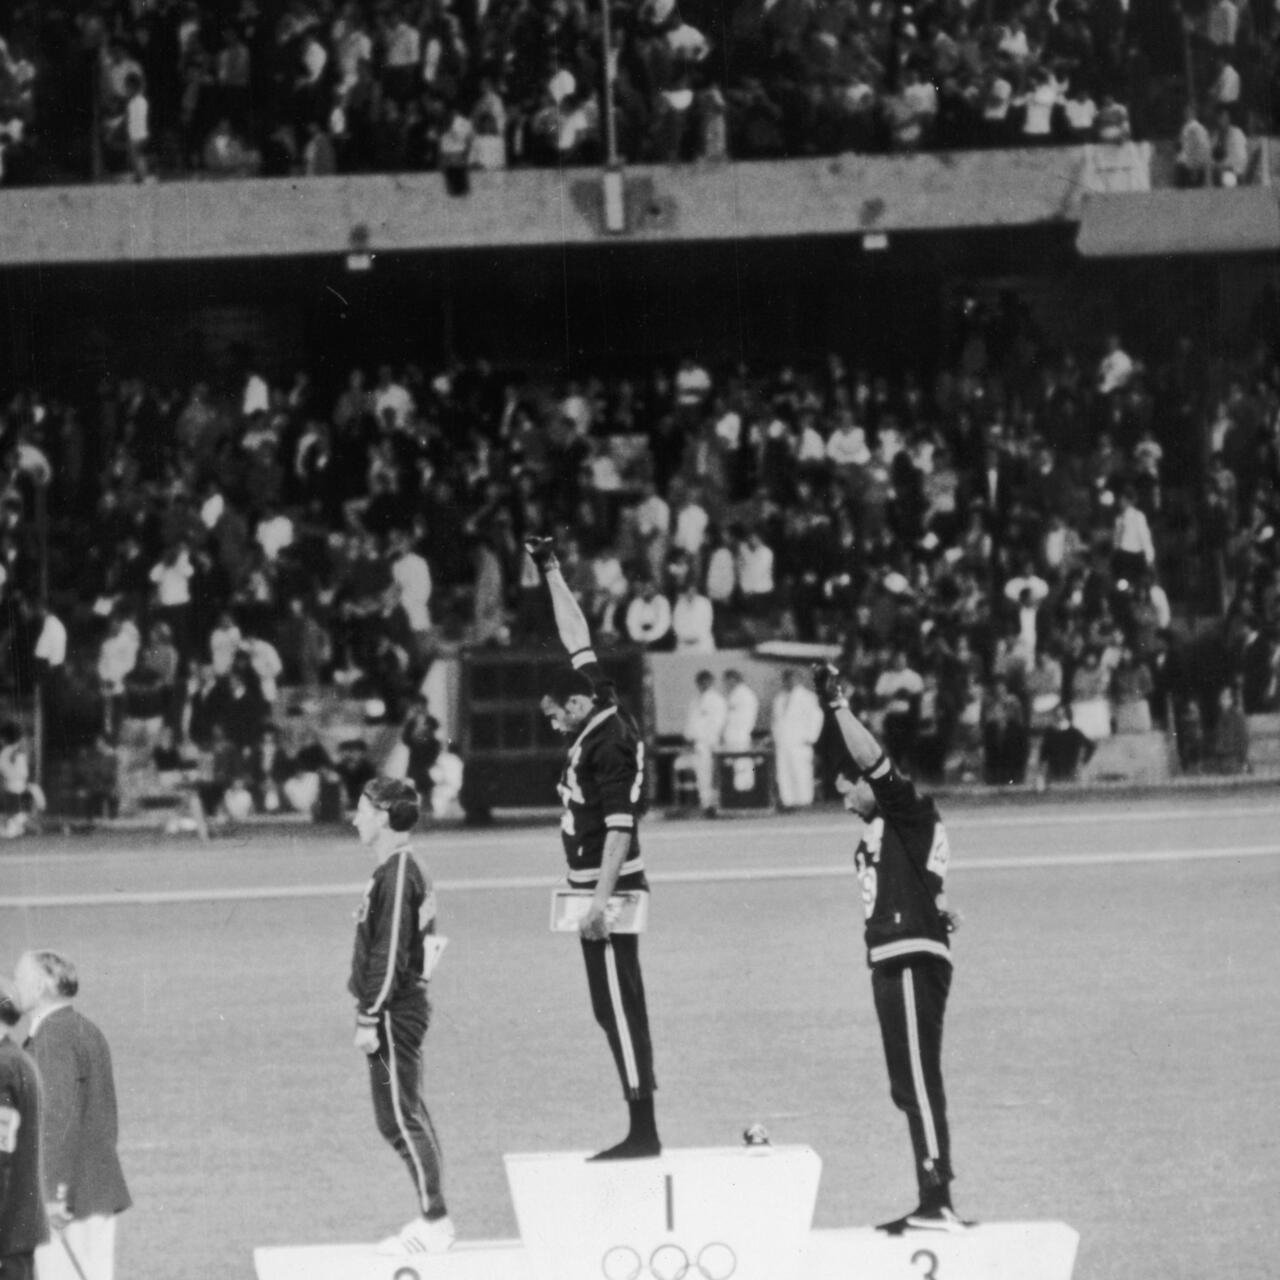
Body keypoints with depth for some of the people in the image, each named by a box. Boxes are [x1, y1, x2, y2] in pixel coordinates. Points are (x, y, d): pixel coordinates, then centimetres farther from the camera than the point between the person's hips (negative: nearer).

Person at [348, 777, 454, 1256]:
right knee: (410, 1117, 13)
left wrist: (369, 1019, -19)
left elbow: (390, 956, -21)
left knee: (399, 1118, -6)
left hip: (395, 1013, -10)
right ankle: (433, 1220, 16)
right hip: (409, 1006, 10)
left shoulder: (395, 876, -18)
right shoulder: (408, 870, 13)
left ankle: (435, 1222, -5)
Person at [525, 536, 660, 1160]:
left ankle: (644, 1132, -12)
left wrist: (601, 897, -26)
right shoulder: (601, 724, 11)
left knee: (619, 1008, -10)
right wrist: (551, 573, 25)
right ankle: (640, 1132, 6)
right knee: (614, 1007, 7)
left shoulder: (610, 745, -15)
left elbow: (620, 826, -22)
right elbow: (577, 639, 20)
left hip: (611, 886, -10)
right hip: (597, 886, 10)